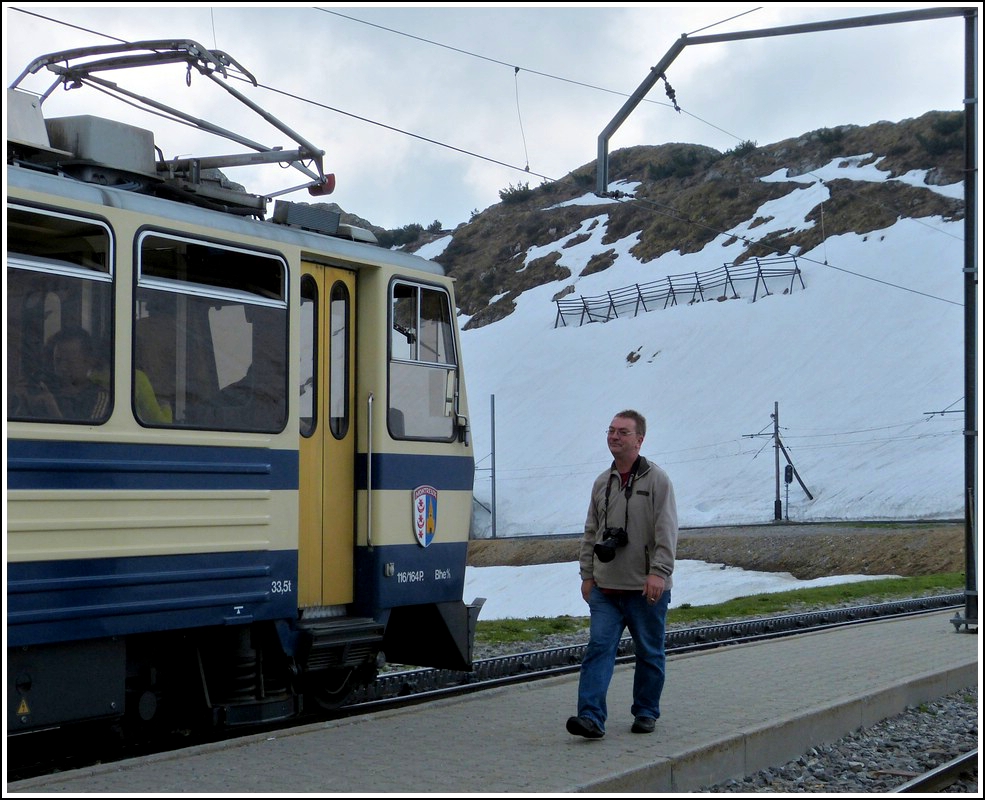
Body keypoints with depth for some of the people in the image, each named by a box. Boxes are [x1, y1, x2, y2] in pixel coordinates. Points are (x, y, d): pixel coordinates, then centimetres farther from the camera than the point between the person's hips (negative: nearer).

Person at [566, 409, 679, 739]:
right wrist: (587, 573, 13)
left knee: (650, 653, 8)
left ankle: (646, 712, 23)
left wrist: (658, 572, -19)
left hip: (645, 589, -4)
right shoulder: (602, 483, 12)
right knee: (599, 648, -7)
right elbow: (591, 532, 18)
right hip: (605, 588, 4)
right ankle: (591, 717, -12)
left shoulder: (656, 480, -4)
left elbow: (666, 531, -10)